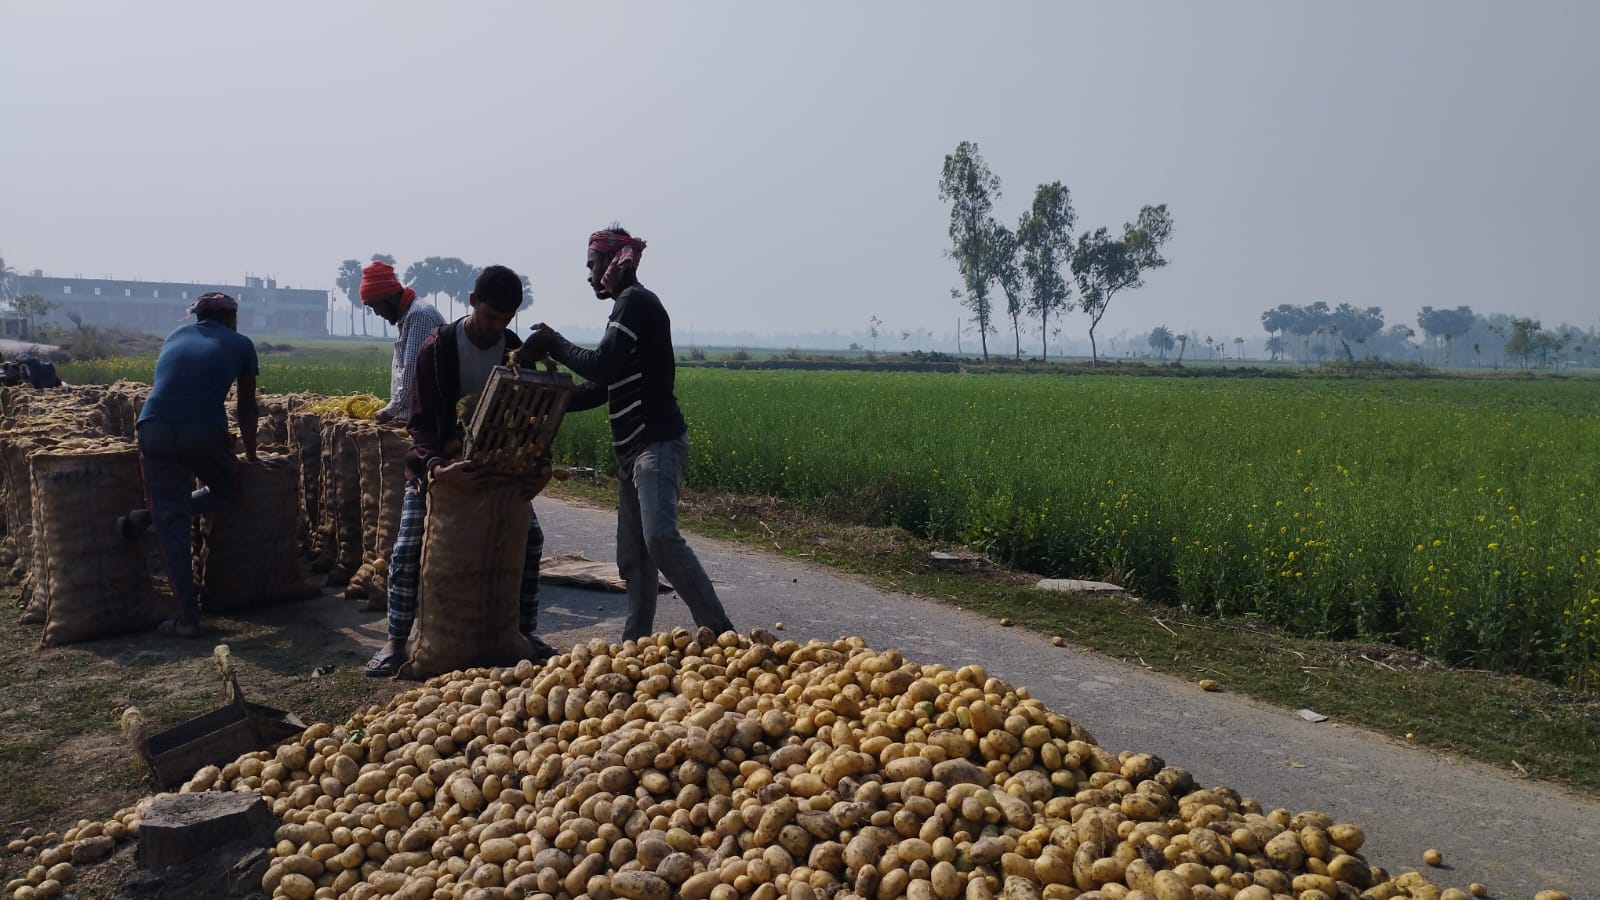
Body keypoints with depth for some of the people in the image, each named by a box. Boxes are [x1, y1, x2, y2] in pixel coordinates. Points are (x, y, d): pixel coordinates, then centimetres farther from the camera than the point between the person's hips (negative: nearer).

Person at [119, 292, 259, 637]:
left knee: (172, 522, 7)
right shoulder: (240, 344, 18)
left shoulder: (176, 336, 28)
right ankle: (147, 518, 6)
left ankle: (187, 618, 4)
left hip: (154, 428, 3)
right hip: (203, 431, -3)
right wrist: (251, 454, 38)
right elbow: (246, 407, 24)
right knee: (226, 490, 25)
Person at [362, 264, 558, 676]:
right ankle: (395, 642, 2)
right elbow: (420, 421, -19)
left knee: (529, 536, -4)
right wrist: (437, 467, -38)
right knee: (408, 549, -11)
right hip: (436, 464, -3)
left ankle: (525, 632, 9)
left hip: (497, 464, 3)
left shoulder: (517, 353, -8)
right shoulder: (437, 348, -17)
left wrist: (542, 465, -24)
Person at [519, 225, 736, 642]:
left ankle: (718, 630, -17)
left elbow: (601, 368, -18)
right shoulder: (629, 306, 22)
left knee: (660, 537, -22)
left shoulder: (636, 301, -8)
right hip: (633, 449, 10)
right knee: (632, 554, 8)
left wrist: (552, 343, -3)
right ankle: (636, 641, 13)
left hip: (657, 443, -10)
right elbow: (601, 387, 24)